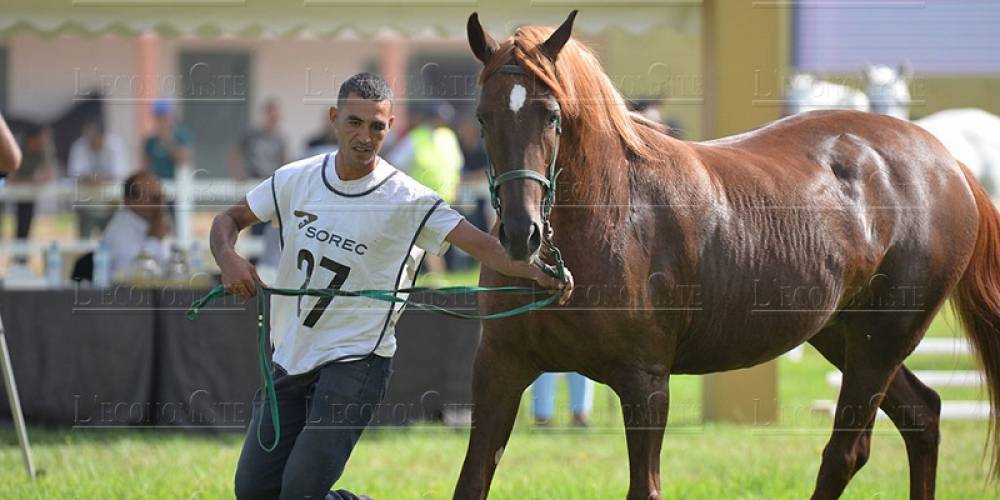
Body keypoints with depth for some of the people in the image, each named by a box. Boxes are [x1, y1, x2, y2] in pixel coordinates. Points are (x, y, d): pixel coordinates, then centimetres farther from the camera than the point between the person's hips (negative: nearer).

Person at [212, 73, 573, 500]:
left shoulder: (407, 200, -12)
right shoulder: (295, 179, 1)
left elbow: (480, 244, -20)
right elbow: (230, 219, 13)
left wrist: (536, 272, -38)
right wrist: (228, 259, -10)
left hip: (355, 360, -5)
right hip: (291, 354, 5)